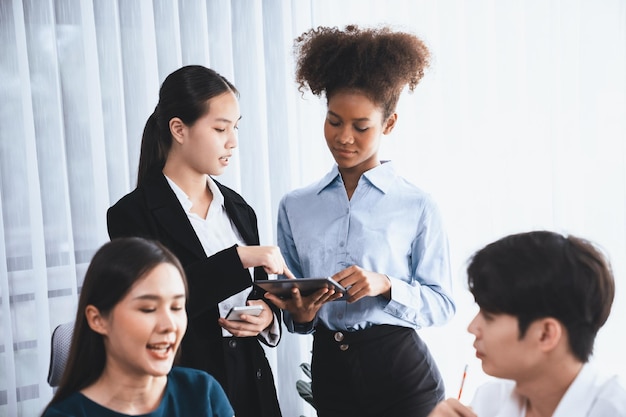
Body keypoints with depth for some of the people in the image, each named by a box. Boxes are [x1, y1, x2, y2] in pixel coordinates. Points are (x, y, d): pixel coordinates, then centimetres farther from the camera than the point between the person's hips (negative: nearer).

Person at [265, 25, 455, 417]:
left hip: (401, 371, -3)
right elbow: (290, 306, 8)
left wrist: (386, 285, -23)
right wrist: (300, 316, -13)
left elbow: (442, 303, -7)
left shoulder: (418, 206, -6)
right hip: (329, 369, 3)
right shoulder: (296, 207, 4)